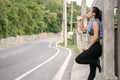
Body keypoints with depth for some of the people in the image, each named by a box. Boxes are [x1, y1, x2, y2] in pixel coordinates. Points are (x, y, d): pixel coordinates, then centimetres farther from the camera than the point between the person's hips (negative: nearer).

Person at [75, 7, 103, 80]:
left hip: (95, 47, -9)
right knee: (92, 68, 10)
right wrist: (82, 20, 21)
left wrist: (88, 46, -19)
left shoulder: (95, 22, -11)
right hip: (93, 47, 9)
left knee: (78, 59, -12)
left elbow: (96, 36, -21)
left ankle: (96, 61, -7)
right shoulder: (92, 23, 17)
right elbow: (83, 29, 31)